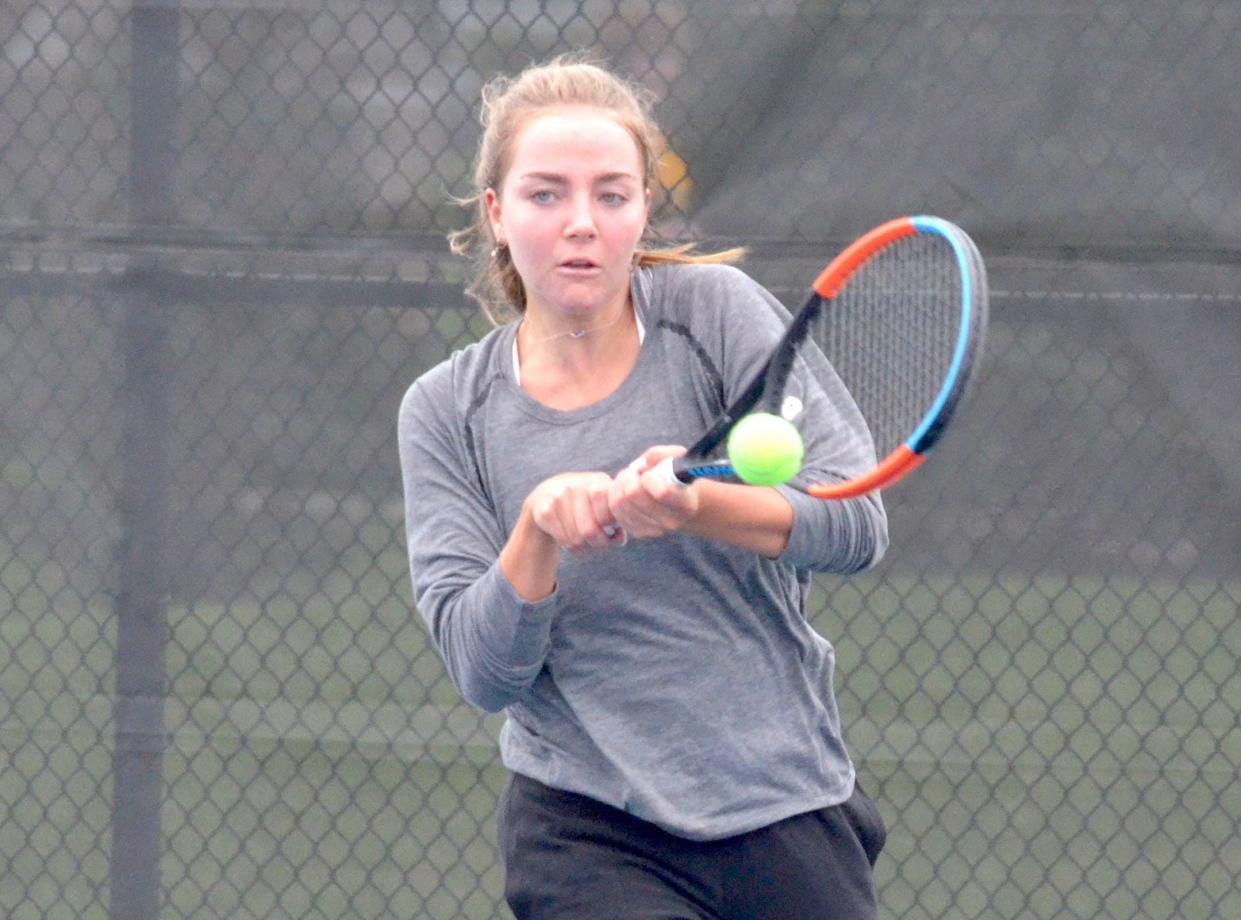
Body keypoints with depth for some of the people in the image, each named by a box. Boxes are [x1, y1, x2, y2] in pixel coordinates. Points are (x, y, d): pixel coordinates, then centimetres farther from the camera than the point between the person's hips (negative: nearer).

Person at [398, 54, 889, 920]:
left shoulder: (714, 310, -2)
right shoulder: (446, 410, 2)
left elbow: (857, 522, -10)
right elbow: (482, 670, -5)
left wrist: (695, 504, -27)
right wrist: (539, 529, -22)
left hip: (786, 814, 0)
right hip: (586, 834, 0)